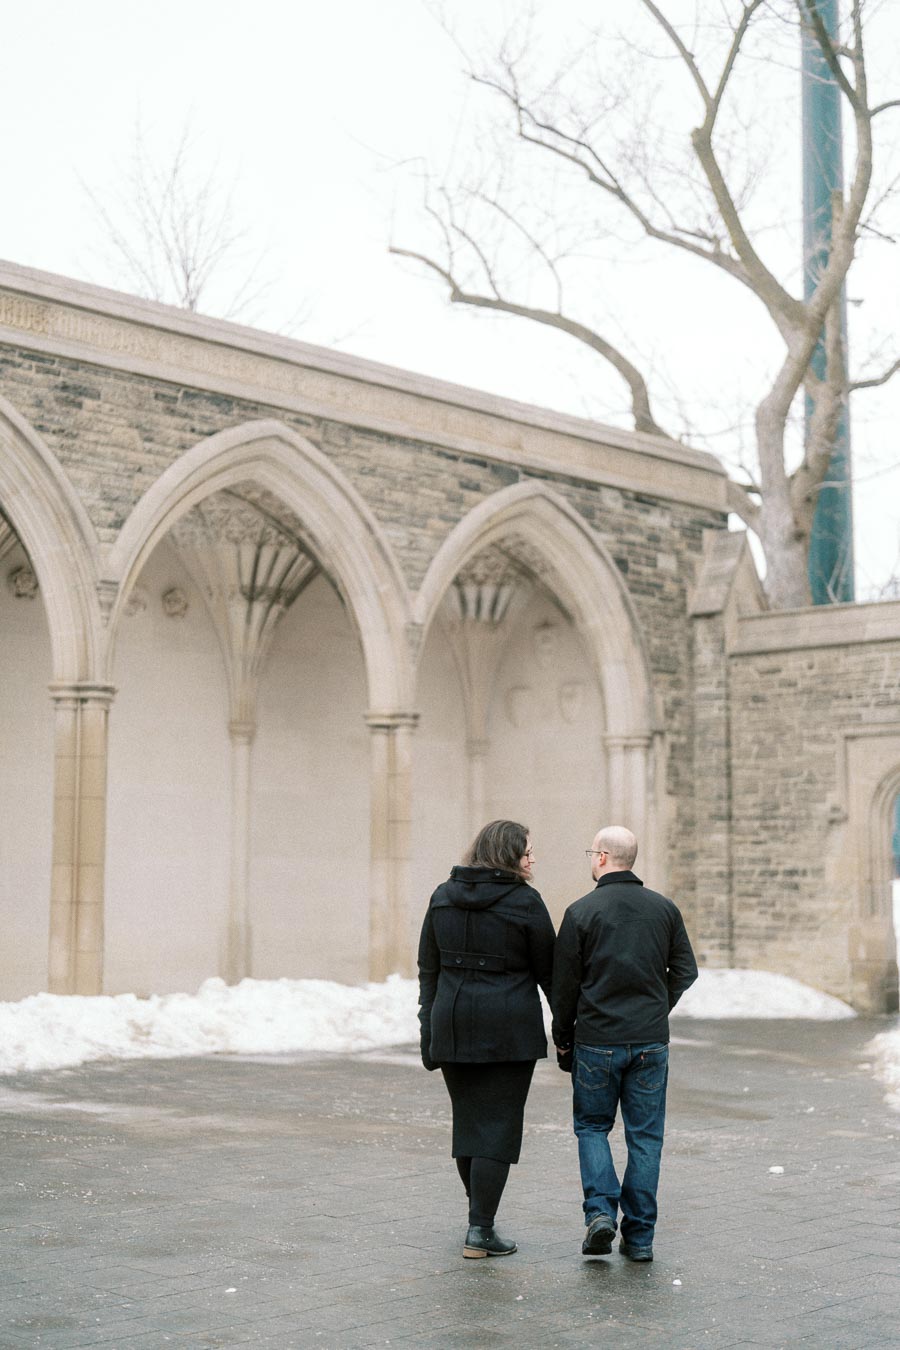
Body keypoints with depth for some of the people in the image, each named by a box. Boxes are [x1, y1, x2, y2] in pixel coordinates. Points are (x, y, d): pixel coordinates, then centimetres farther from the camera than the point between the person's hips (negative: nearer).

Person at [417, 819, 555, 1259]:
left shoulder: (443, 897, 8)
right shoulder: (525, 902, -8)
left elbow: (428, 969, 10)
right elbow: (547, 971, -2)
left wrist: (430, 1031, 13)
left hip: (453, 1024, 5)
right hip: (509, 1031, -5)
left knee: (468, 1121, 16)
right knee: (499, 1125, 0)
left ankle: (480, 1216, 27)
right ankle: (480, 1230, -2)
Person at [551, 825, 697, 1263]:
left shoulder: (581, 912, -7)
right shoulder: (664, 909, 4)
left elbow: (564, 985, -3)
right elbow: (685, 971, 7)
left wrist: (562, 1041, 8)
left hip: (597, 1041, -2)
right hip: (651, 1043, 3)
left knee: (592, 1126, 13)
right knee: (645, 1136, 8)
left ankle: (601, 1211, -4)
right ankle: (639, 1236, 8)